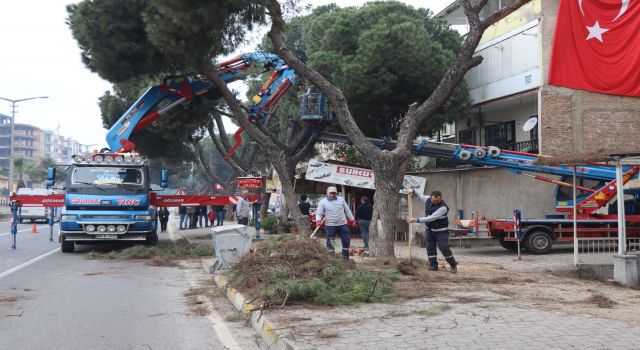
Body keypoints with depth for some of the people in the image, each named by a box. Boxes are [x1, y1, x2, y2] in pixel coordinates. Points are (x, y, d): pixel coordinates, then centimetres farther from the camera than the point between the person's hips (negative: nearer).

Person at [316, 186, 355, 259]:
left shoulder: (341, 199, 8)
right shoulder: (323, 202, -1)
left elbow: (347, 210, 14)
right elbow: (319, 213, -3)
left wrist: (352, 220, 11)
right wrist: (318, 220, -22)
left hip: (342, 224, 3)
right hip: (330, 225, -3)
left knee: (346, 240, 6)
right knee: (330, 241, 0)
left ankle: (345, 255, 20)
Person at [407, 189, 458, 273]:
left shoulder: (443, 207, -28)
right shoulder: (428, 199, -7)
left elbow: (432, 218, -34)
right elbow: (420, 196, 16)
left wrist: (416, 220, -36)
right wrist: (413, 191, -6)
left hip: (441, 231, -6)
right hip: (429, 229, 6)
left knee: (444, 248, -7)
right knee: (430, 248, 3)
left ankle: (453, 265, 10)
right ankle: (433, 265, 10)